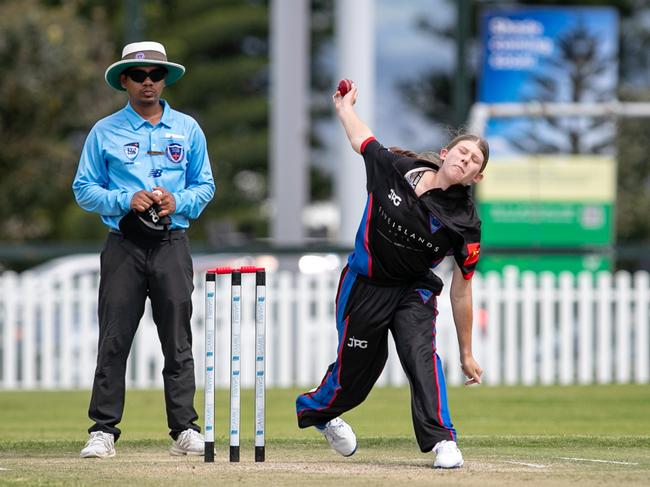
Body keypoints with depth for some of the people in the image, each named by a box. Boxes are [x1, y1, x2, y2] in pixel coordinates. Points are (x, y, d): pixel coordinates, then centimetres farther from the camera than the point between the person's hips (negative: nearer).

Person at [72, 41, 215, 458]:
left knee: (178, 341, 0)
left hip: (172, 246, 1)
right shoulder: (105, 132, 7)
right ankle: (104, 431, -3)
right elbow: (84, 189, 5)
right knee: (114, 341, -5)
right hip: (124, 247, -1)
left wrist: (177, 202, -7)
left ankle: (185, 429, 2)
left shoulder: (187, 129, 12)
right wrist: (126, 201, -11)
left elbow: (205, 186, 13)